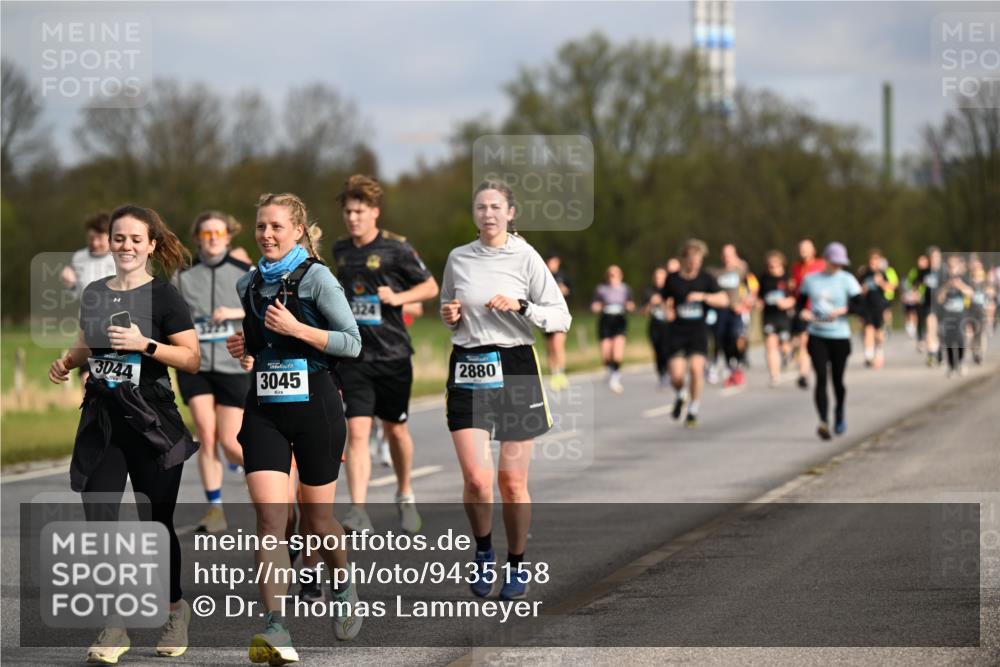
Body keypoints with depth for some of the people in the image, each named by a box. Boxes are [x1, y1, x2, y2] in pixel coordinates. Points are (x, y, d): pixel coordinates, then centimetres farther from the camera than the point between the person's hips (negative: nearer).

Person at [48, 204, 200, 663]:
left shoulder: (162, 297, -6)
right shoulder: (94, 294, 9)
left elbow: (192, 359, -9)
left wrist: (145, 344, -21)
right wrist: (66, 362, 6)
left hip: (152, 426, -4)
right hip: (101, 422, 4)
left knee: (156, 525, 4)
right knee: (98, 523, -5)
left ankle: (176, 610, 26)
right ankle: (114, 624, 2)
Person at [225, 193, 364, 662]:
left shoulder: (315, 277, -6)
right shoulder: (249, 285, 12)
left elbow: (352, 343, -9)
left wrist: (296, 329, -18)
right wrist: (246, 351, 6)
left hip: (314, 406, -4)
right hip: (264, 411, 4)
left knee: (316, 519, 8)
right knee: (270, 517, -12)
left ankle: (343, 587, 40)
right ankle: (275, 629, -19)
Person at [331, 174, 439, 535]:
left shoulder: (396, 248, -7)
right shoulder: (340, 250, 7)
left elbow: (431, 287, 0)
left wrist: (398, 297, -15)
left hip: (392, 353, -2)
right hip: (354, 356, 2)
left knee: (395, 428, 11)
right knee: (357, 431, -12)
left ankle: (405, 496, 35)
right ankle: (358, 512, -19)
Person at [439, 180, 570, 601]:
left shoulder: (525, 258, -2)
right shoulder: (458, 258, 8)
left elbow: (561, 317, -3)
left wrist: (521, 306, -17)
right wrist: (449, 315, 2)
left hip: (515, 368, -2)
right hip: (468, 370, 2)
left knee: (512, 480, 2)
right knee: (475, 477, -11)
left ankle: (516, 566, 20)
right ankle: (484, 553, 15)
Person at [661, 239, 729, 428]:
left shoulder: (706, 278, 1)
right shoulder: (672, 279, 3)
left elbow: (724, 300, -6)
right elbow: (666, 301, 17)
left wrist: (703, 296, -20)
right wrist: (668, 311, -6)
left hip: (699, 329, 0)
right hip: (678, 332, 0)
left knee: (697, 367, -18)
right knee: (676, 375, -11)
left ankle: (693, 410, 0)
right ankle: (680, 396, 26)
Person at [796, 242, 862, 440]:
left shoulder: (847, 280, 0)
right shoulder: (810, 280, 8)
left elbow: (859, 304, -8)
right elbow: (800, 301, 16)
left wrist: (842, 310, -23)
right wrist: (803, 311, -6)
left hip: (840, 337, -1)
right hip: (817, 336, 1)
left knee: (837, 380, 5)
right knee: (821, 377, -14)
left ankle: (840, 413, 34)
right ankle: (824, 421, -21)